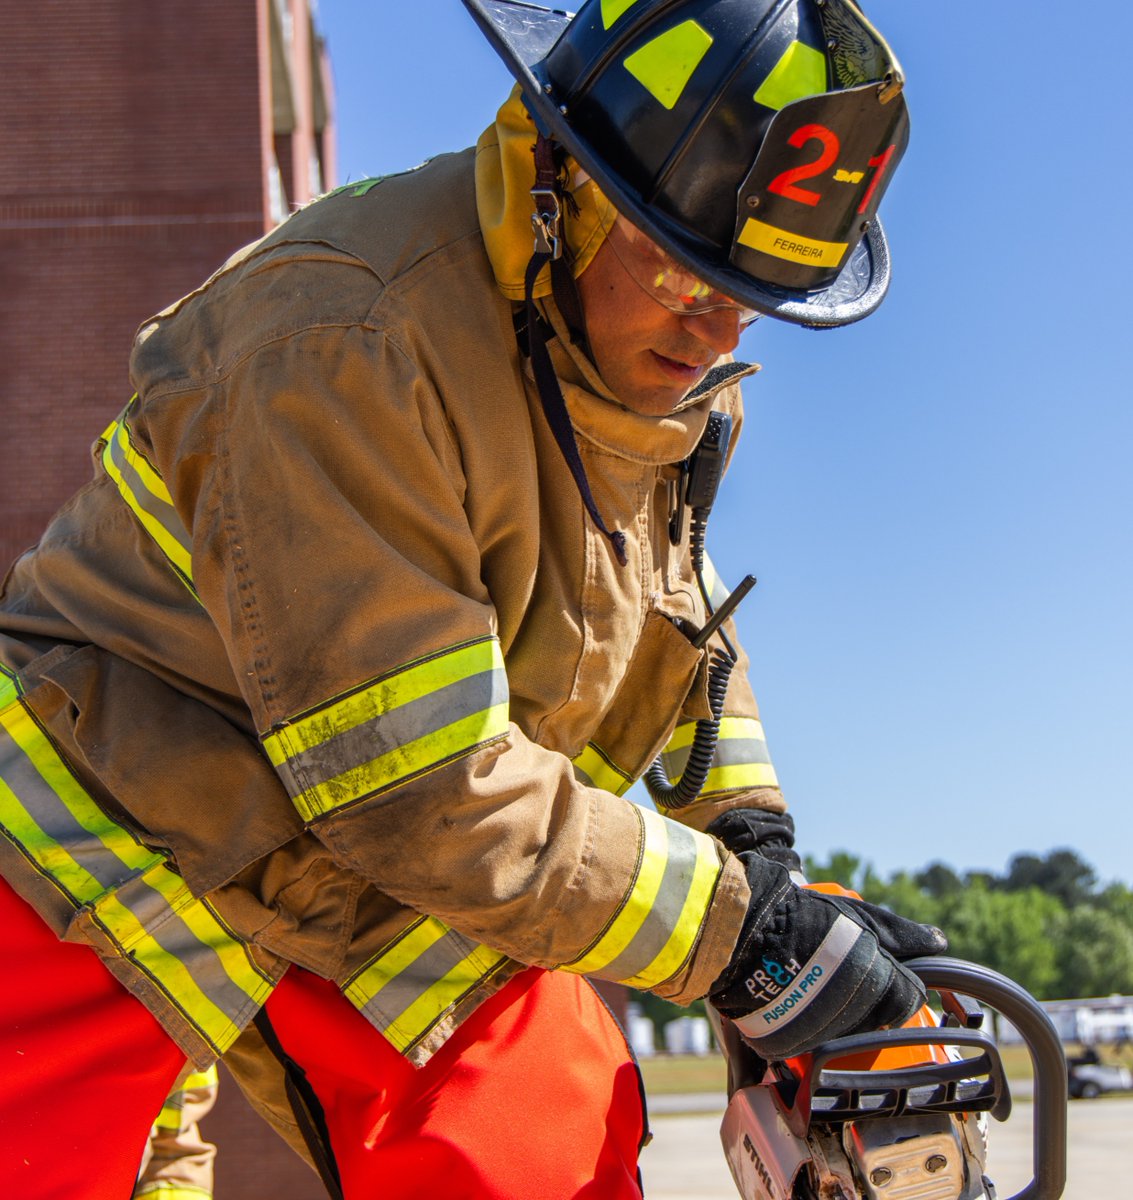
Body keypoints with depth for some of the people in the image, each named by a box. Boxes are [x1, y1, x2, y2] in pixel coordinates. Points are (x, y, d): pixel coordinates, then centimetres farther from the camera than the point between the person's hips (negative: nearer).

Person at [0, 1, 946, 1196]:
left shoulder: (654, 363, -3)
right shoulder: (354, 341, -31)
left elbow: (682, 628, 15)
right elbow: (423, 795, -31)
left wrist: (758, 846, 3)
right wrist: (737, 932, -23)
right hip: (106, 843, -6)